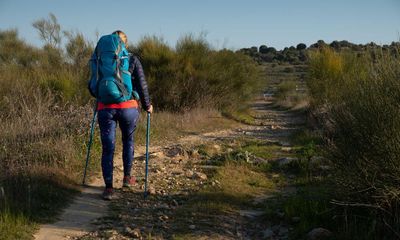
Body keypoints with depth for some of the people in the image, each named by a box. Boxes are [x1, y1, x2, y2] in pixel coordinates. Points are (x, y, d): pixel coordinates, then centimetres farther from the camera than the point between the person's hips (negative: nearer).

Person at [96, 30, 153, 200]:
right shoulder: (133, 60, 4)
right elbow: (141, 85, 0)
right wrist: (147, 105, 13)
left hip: (105, 108, 1)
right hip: (128, 107, -1)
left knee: (108, 148, 4)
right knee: (128, 141, 23)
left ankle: (108, 188, -2)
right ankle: (127, 178, 30)